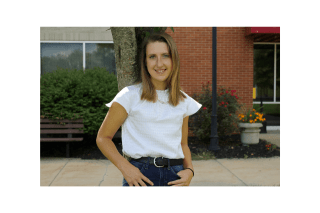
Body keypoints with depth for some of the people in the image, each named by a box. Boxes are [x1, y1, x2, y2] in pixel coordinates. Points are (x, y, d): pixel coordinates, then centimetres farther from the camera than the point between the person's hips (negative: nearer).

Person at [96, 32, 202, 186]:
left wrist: (189, 170, 1)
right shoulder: (130, 96, -3)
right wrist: (125, 167, -13)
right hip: (140, 176, -3)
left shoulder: (183, 101, 10)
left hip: (175, 178, 4)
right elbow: (103, 138, 0)